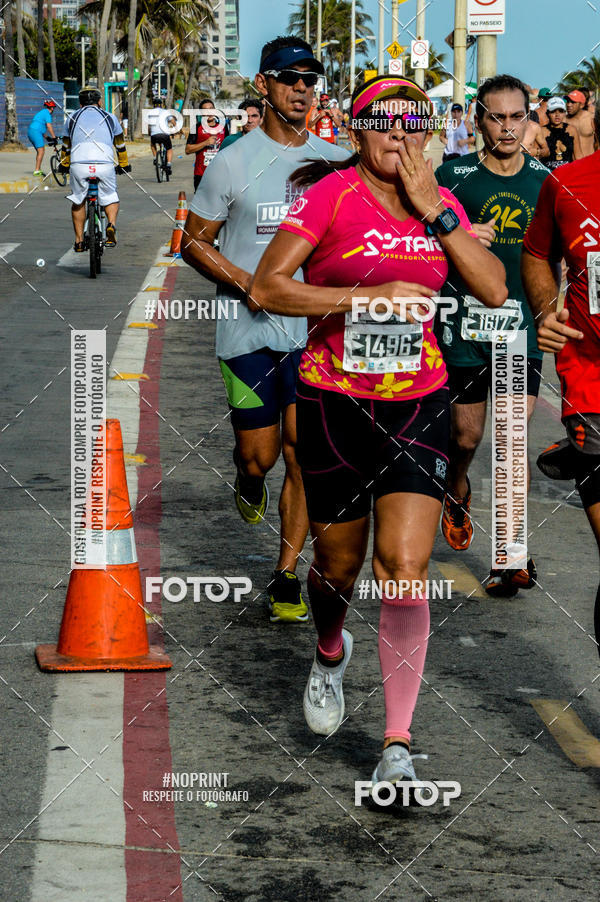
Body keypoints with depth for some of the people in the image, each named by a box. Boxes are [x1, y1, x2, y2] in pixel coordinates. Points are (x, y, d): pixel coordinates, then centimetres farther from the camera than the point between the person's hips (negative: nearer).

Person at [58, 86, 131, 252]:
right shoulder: (110, 118, 18)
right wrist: (124, 165, 40)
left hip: (78, 164, 0)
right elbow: (120, 144, 27)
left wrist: (64, 165, 43)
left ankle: (79, 241, 12)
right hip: (105, 164, 0)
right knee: (110, 198, 17)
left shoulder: (73, 118, 20)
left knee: (78, 201, 17)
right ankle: (111, 225, -11)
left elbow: (66, 146, 29)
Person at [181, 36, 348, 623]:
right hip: (249, 332, -2)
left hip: (314, 331, 2)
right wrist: (247, 283, -13)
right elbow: (194, 242, 1)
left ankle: (286, 576, 4)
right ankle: (247, 480, 40)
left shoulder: (335, 162, 7)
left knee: (305, 452, -5)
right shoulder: (233, 163, -2)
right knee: (260, 455, 2)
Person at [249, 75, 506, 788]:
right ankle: (330, 651, 48)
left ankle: (397, 743, -8)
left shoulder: (441, 203, 6)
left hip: (418, 402, 2)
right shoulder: (331, 194, -8)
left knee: (405, 567, -11)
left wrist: (434, 211, -10)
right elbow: (265, 289, -13)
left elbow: (494, 290, -4)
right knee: (339, 563, 12)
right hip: (334, 402, -2)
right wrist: (370, 294, -19)